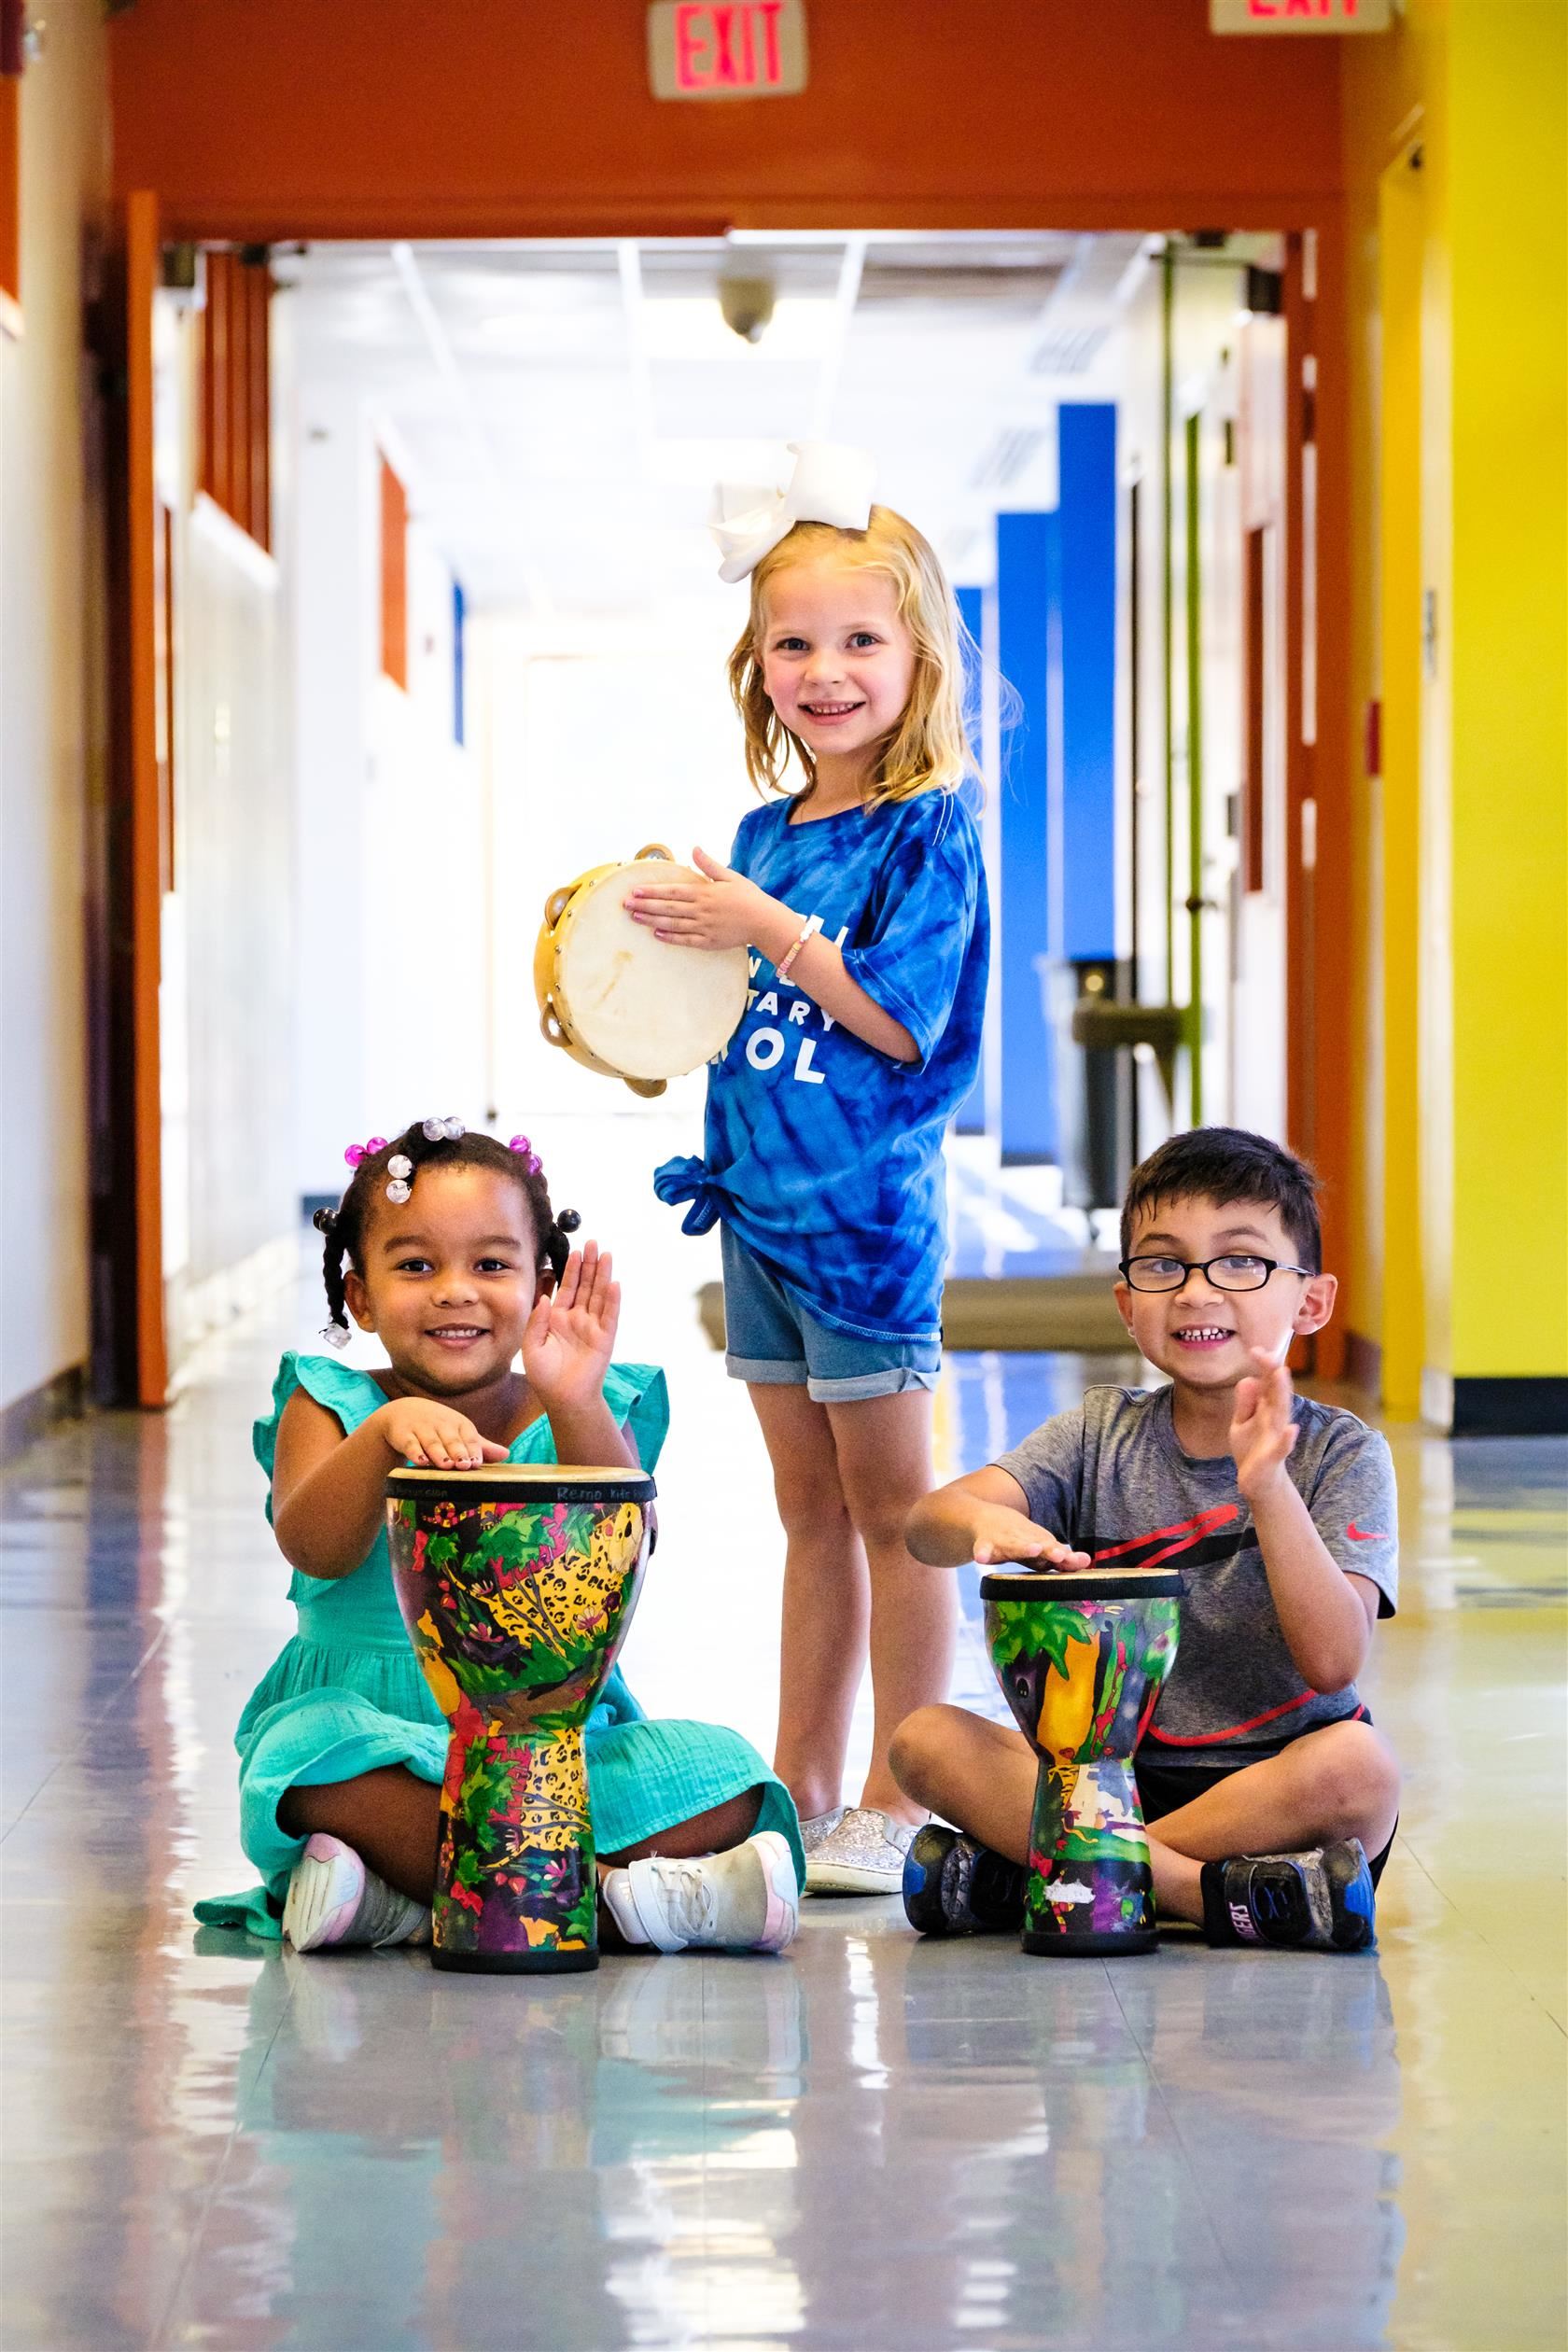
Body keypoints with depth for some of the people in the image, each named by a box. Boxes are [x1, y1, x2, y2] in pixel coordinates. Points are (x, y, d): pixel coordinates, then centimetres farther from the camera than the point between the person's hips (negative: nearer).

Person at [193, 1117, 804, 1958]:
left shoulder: (591, 1416, 6)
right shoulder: (331, 1408, 4)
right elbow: (313, 1549, -16)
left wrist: (575, 1410, -29)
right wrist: (386, 1432, -34)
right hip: (375, 1731, -2)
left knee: (717, 1779, -22)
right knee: (319, 1749, -35)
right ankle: (604, 1892, -31)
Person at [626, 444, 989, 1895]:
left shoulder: (927, 832, -11)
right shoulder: (765, 834, 11)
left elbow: (901, 1021, -18)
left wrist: (767, 932, -19)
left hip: (867, 1206, -7)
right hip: (759, 1202, 7)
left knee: (892, 1511, 0)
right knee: (810, 1513, 14)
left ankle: (895, 1804, 6)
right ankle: (800, 1793, 21)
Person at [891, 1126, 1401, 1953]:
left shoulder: (1341, 1453, -3)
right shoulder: (1103, 1436, 7)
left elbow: (1332, 1662, -17)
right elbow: (928, 1523, -9)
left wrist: (1266, 1489, -28)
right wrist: (985, 1521, -33)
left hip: (1274, 1787, -2)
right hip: (1111, 1776, 3)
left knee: (1359, 1762, -35)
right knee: (926, 1740, -18)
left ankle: (1019, 1878, -27)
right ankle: (1205, 1892, -28)